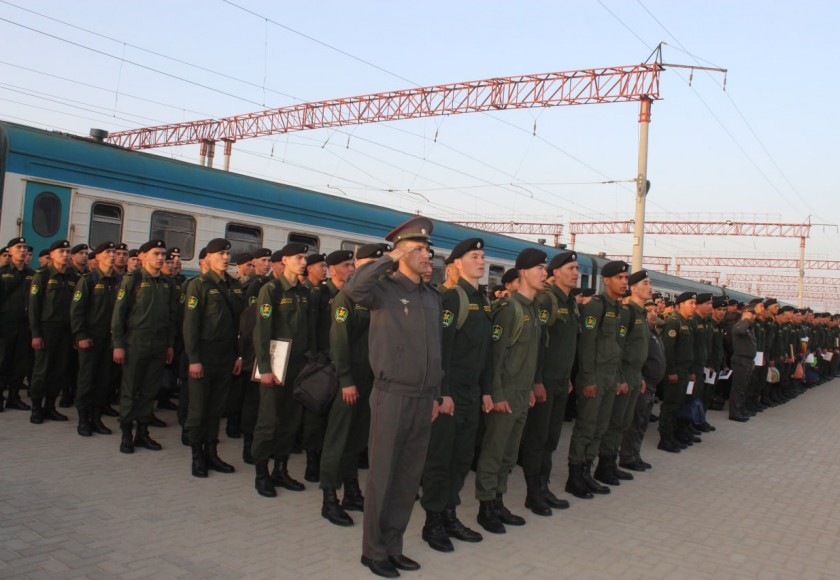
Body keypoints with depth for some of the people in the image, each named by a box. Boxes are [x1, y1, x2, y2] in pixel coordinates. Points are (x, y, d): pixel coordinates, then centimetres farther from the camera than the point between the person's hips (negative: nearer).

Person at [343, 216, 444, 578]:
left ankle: (393, 545, 28)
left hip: (423, 400, 6)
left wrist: (435, 395, 15)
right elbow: (353, 288, -30)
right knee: (382, 476, 4)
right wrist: (390, 259, -20)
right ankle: (373, 550, 19)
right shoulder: (385, 289, -7)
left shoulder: (433, 297, 12)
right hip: (392, 396, -6)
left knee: (409, 477, 13)